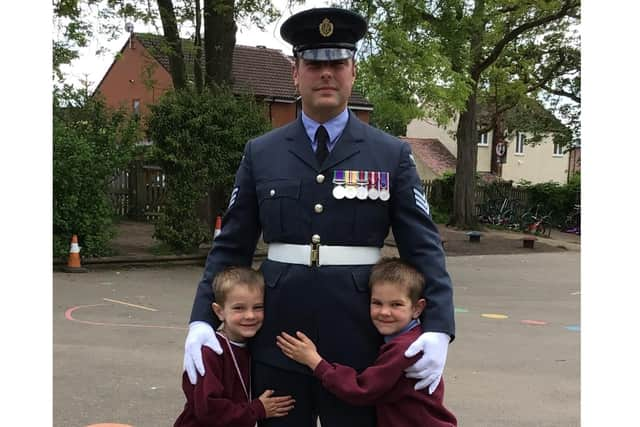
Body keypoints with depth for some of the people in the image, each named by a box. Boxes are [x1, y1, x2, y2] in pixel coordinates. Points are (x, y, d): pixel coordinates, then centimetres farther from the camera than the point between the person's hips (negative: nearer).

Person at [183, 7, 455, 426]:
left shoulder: (393, 155, 1)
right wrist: (202, 319, -5)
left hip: (358, 345, -1)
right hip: (276, 342, 2)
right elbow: (231, 247, 5)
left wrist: (438, 327, -14)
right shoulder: (260, 153, 4)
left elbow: (423, 248, -2)